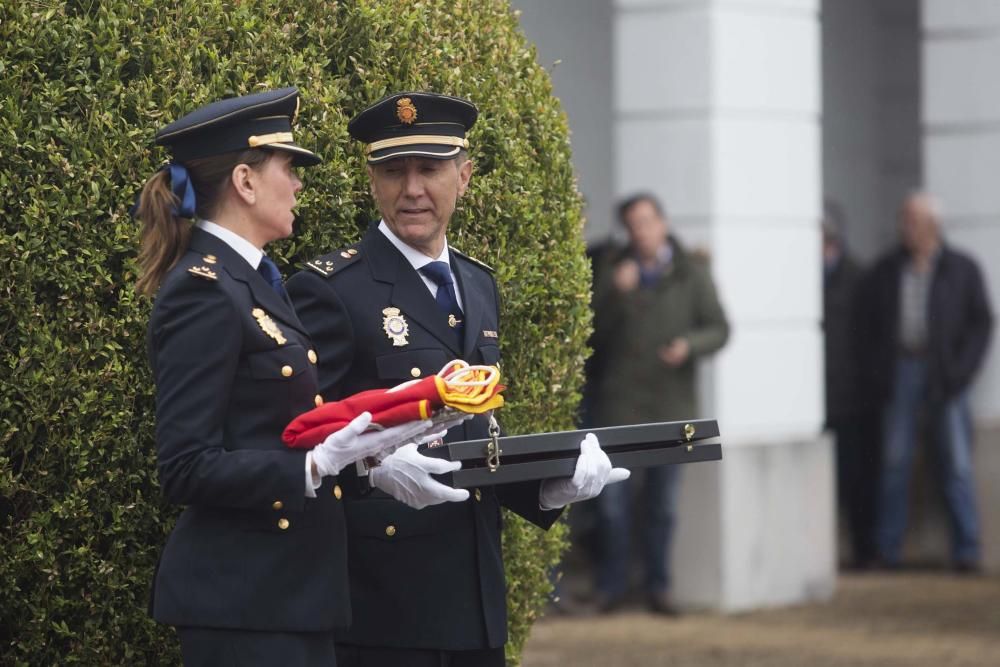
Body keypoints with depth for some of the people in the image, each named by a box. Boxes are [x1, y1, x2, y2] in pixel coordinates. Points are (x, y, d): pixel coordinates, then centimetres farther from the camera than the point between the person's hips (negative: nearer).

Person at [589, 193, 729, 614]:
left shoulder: (691, 274, 5)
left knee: (663, 501, 6)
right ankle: (612, 582, 8)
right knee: (611, 499, -4)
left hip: (671, 401, 0)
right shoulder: (615, 271, 6)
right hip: (620, 400, 0)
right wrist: (616, 292, -15)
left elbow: (718, 329, 3)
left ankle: (658, 584, 16)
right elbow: (594, 330, 0)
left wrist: (690, 345, -16)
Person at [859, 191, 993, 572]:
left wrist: (961, 371, -7)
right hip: (900, 372, 1)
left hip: (944, 375, -1)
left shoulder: (961, 269, 4)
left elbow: (981, 322, 3)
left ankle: (967, 550, -1)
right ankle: (888, 551, 2)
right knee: (895, 462, -1)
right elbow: (871, 326, 10)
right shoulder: (885, 272, 9)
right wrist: (877, 375, 0)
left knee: (956, 465, -3)